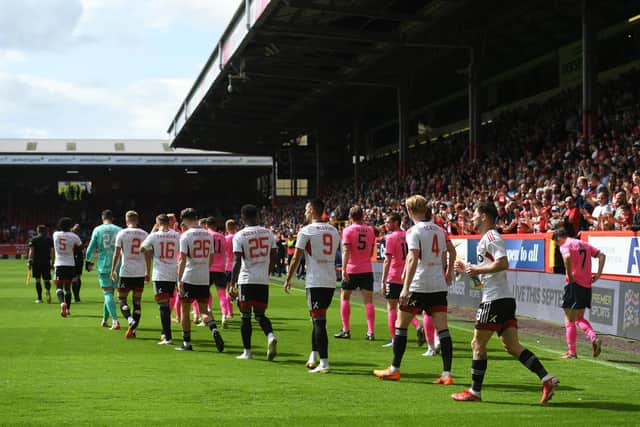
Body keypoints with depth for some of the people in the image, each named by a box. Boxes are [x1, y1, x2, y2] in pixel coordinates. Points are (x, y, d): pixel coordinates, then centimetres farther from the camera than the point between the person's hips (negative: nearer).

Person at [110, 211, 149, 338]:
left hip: (126, 272, -3)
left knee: (121, 299, 5)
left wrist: (113, 270, 6)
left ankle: (131, 320, -20)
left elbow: (117, 253, -2)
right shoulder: (144, 234, 6)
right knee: (137, 301, 7)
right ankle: (133, 330, 5)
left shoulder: (122, 233, -2)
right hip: (140, 273, 3)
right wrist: (148, 273, 14)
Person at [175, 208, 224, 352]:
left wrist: (179, 280, -13)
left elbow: (183, 259, -14)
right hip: (204, 279, 5)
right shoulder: (208, 235, 8)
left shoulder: (186, 235, -9)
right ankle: (214, 330, -17)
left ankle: (187, 342, 12)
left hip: (189, 278, -5)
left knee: (185, 310, 8)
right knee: (204, 310, 10)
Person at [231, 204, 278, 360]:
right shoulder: (268, 233, 6)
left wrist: (232, 284, -7)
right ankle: (270, 336, -15)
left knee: (246, 316, 5)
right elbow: (274, 258, 10)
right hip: (263, 280, 4)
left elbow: (237, 262, -11)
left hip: (246, 280, -4)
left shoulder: (239, 236, -7)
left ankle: (247, 351, 8)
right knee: (260, 314, 12)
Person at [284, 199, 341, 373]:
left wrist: (288, 279, 8)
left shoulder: (306, 231, -6)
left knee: (319, 321, -6)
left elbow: (296, 257, -3)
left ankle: (324, 363, -8)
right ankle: (314, 357, 22)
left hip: (314, 282, -6)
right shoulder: (334, 231, 12)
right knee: (318, 319, 18)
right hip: (331, 282, 6)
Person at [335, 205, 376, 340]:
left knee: (344, 298, 11)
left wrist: (344, 269, -19)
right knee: (368, 300, 1)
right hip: (367, 269, 3)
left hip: (351, 270, -3)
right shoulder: (370, 230, 7)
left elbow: (346, 251, -15)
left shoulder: (348, 230, -7)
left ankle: (346, 330, 11)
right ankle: (371, 332, -4)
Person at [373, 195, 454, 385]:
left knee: (401, 325, 8)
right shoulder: (439, 230, 11)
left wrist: (405, 288, -22)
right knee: (442, 328, 1)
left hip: (418, 285, -6)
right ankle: (447, 374, -4)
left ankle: (394, 369, 13)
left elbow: (413, 259, -20)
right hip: (439, 286, 6)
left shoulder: (414, 231, -9)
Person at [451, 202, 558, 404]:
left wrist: (477, 270, -16)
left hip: (495, 300, -10)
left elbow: (503, 263, -23)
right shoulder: (488, 238, 22)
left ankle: (474, 392, 6)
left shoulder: (490, 237, -10)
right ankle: (547, 379, -6)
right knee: (513, 346, 4)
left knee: (478, 345, 0)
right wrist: (468, 269, 23)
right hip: (505, 299, 10)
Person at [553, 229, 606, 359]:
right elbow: (601, 255, 11)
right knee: (579, 318, 19)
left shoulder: (565, 246, -6)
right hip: (587, 285, 7)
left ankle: (571, 352, 4)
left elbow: (567, 257, -29)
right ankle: (594, 338, -4)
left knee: (569, 320, 3)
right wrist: (598, 274, 6)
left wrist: (570, 276, -19)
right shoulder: (584, 244, 16)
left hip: (574, 284, -7)